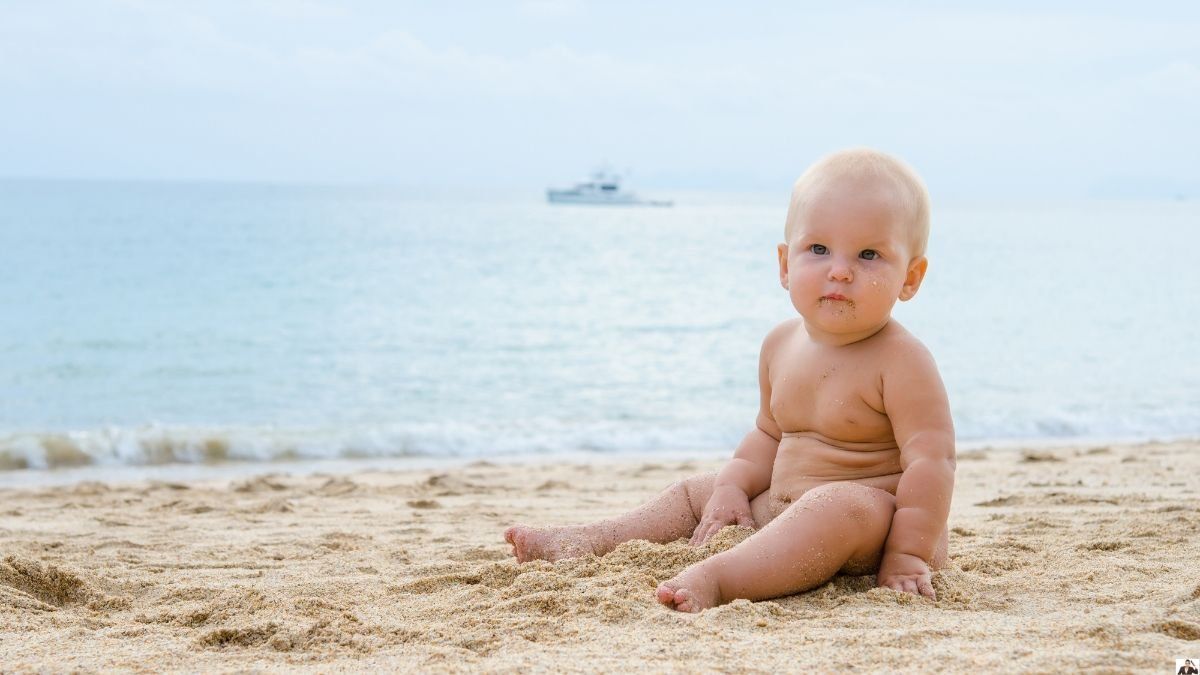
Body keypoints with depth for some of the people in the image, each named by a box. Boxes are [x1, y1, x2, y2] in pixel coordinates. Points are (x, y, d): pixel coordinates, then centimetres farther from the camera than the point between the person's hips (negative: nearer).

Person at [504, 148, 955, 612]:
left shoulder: (900, 360, -17)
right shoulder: (781, 346, 7)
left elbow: (931, 459, -21)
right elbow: (769, 434, 20)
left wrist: (910, 555, -25)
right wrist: (732, 487, 4)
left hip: (873, 509, -9)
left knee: (837, 507, -40)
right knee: (695, 493, 17)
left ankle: (715, 579, -49)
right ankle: (588, 544, 11)